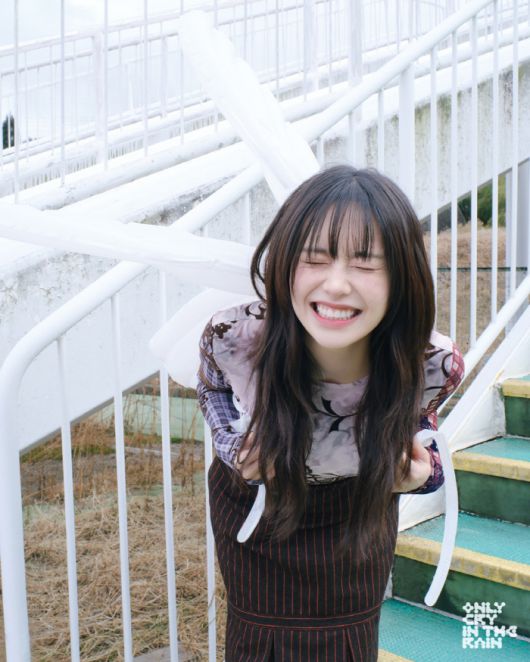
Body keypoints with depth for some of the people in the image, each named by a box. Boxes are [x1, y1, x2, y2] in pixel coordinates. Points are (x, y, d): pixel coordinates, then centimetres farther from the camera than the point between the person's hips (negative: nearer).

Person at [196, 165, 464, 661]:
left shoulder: (435, 364, -31)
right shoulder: (234, 337, -33)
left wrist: (418, 472, -25)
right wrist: (233, 445, -24)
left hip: (358, 513, 1)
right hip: (252, 504, 0)